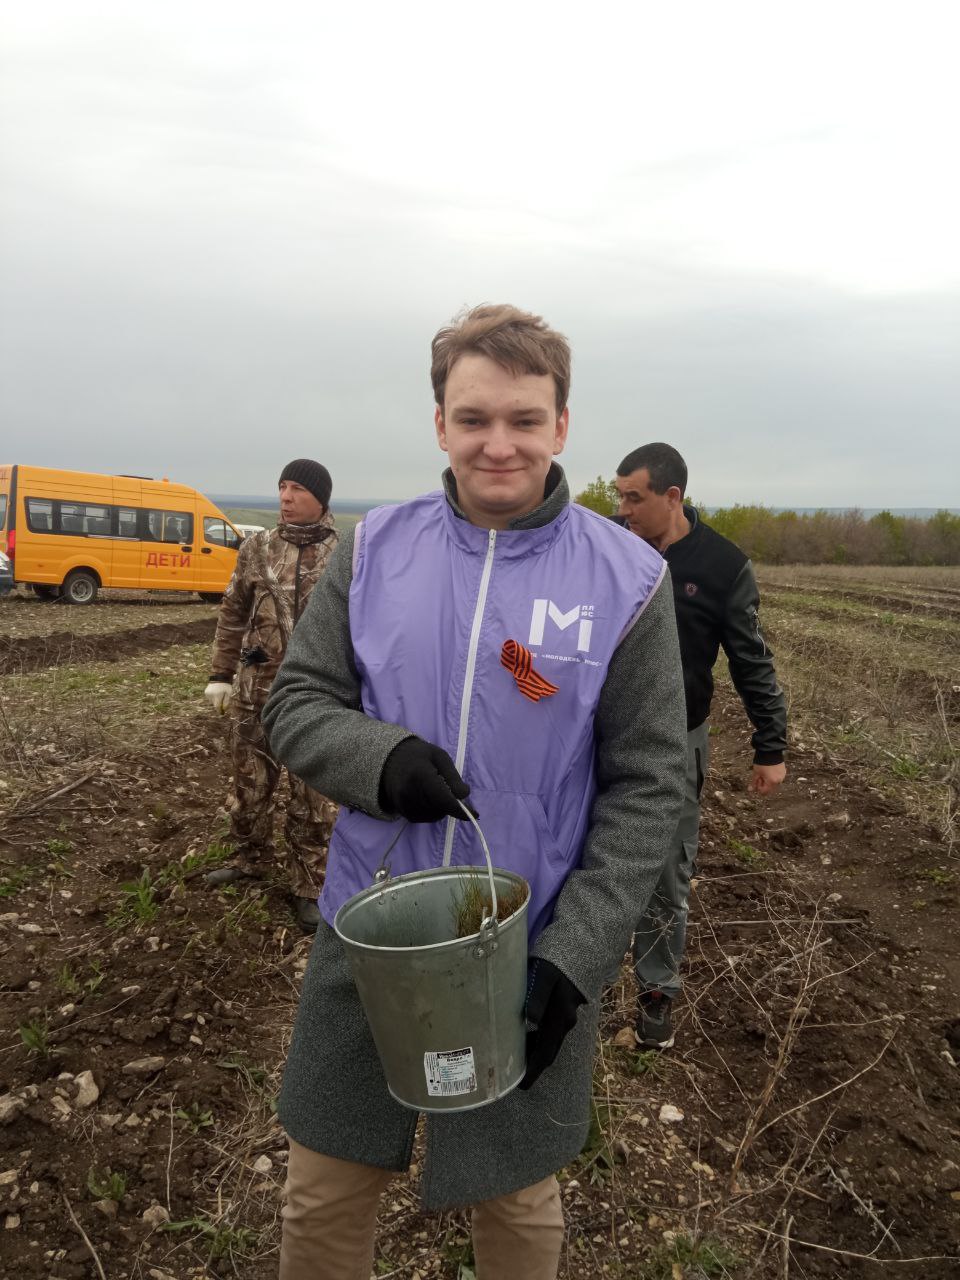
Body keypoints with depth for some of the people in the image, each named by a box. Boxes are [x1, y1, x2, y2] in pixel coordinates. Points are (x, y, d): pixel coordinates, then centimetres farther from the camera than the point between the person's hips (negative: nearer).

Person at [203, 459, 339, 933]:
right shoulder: (257, 548, 4)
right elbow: (233, 613, 10)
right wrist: (221, 674, 8)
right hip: (257, 690, 3)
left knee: (312, 796, 6)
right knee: (250, 782, 17)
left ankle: (309, 885, 21)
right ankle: (249, 856, 40)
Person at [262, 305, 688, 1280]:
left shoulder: (627, 579, -10)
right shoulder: (373, 549, -3)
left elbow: (643, 787, -8)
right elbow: (296, 703, 1)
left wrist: (574, 954, -15)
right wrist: (381, 758, -20)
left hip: (529, 952, -1)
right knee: (323, 1194, 20)